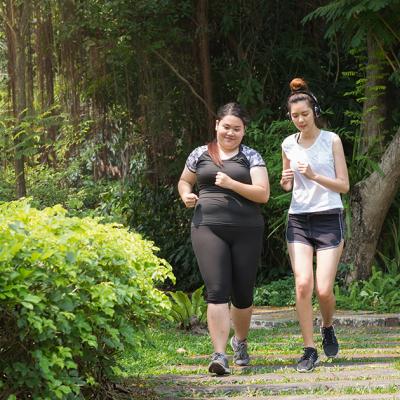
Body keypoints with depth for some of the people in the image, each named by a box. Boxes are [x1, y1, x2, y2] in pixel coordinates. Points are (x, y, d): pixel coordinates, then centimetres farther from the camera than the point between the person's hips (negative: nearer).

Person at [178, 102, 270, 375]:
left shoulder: (251, 157, 6)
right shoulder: (200, 155, 11)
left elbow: (263, 194, -4)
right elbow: (184, 181, 27)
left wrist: (231, 183, -16)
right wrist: (186, 194, 4)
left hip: (246, 231, 0)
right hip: (208, 228, 0)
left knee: (242, 293, 9)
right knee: (217, 291, -14)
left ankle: (240, 341, 37)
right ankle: (220, 355, -17)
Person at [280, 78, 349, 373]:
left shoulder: (331, 140, -1)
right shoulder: (288, 144, 9)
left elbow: (344, 185, -3)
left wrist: (314, 176, -17)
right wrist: (285, 181, -2)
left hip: (329, 219, -3)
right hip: (298, 220, 3)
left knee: (324, 289, -9)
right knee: (303, 284, -13)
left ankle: (328, 327, 24)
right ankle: (310, 351, -5)